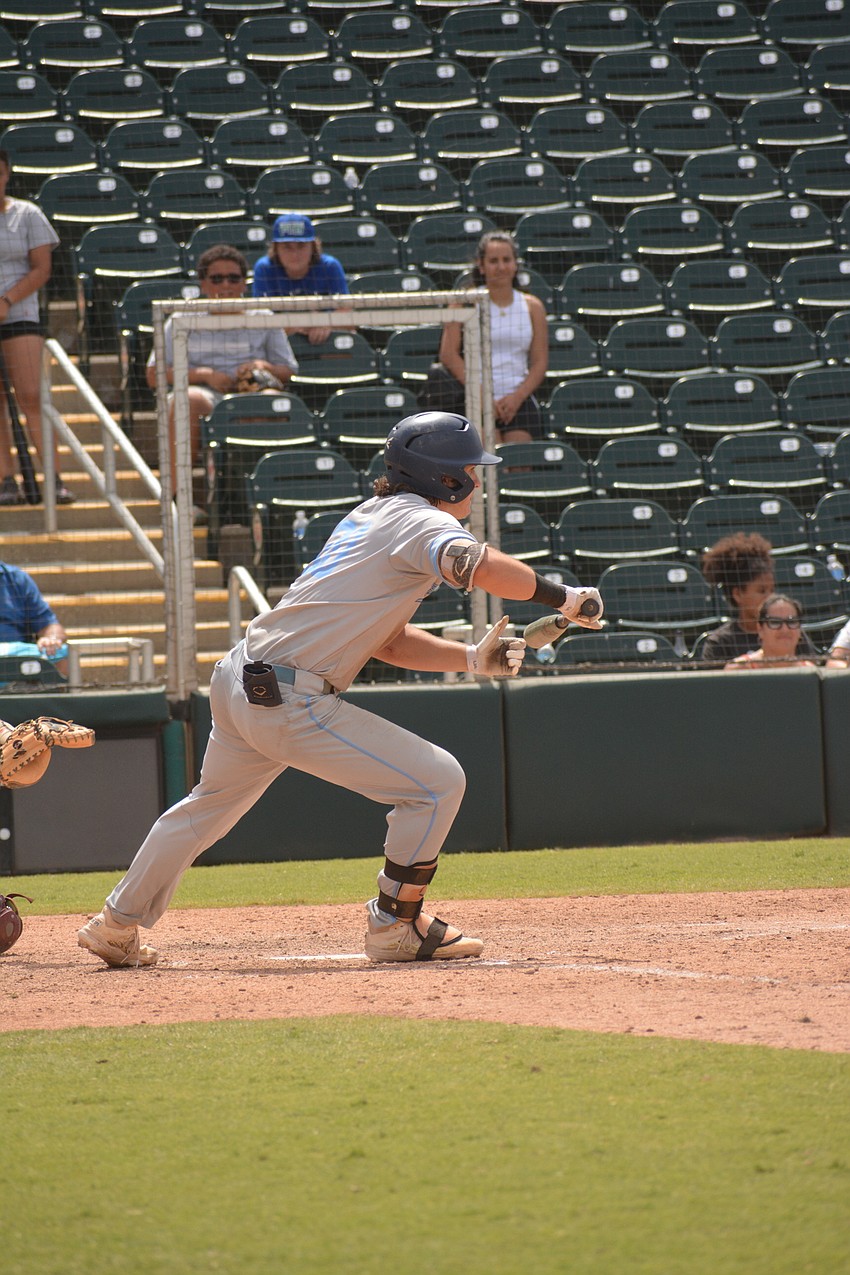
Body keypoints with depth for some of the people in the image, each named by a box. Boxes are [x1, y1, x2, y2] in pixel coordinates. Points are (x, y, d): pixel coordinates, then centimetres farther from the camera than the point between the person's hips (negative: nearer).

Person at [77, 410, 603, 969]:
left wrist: (474, 658, 9)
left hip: (238, 678, 10)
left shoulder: (372, 515, 18)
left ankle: (117, 927, 41)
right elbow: (485, 568, -33)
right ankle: (397, 926, 5)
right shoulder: (421, 522, -11)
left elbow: (390, 641, 19)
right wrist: (562, 598, -21)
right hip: (291, 702, -10)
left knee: (212, 802, 30)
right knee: (437, 781, -6)